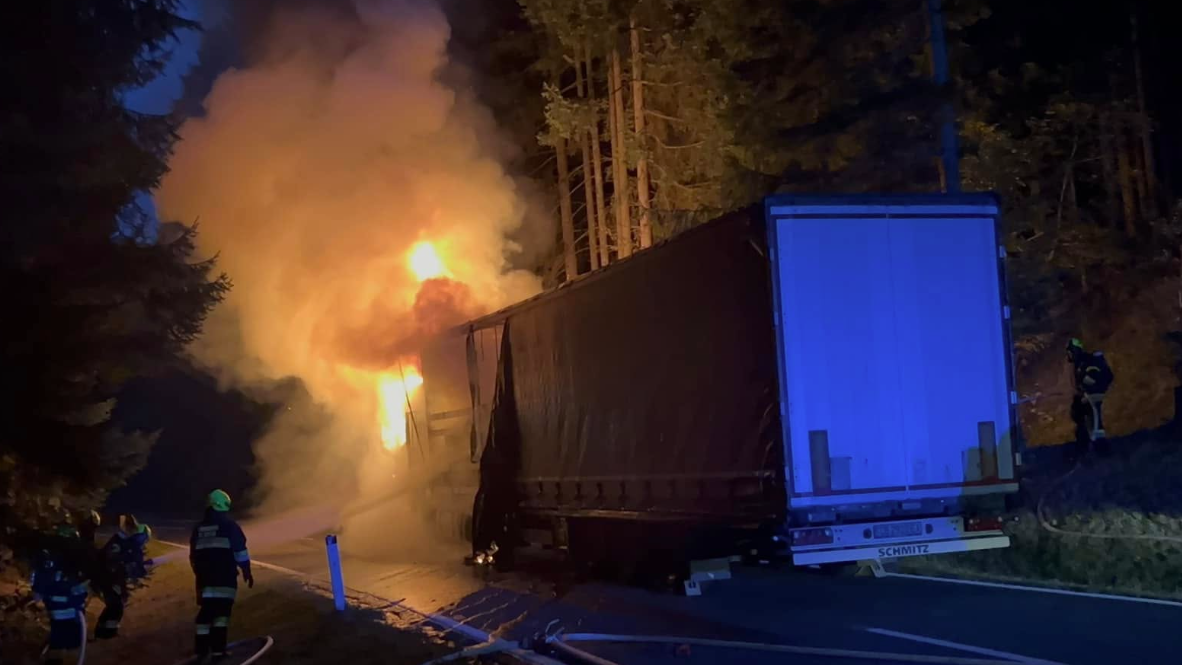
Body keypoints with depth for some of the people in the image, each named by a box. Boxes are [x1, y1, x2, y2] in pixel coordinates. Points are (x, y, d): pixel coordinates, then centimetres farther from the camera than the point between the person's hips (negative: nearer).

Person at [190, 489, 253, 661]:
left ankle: (201, 649, 11)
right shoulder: (229, 525, -5)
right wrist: (246, 571, 0)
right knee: (222, 611, -5)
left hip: (205, 576, 5)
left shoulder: (199, 528, 13)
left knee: (206, 610, 11)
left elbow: (193, 555, 19)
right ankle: (218, 649, -12)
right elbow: (240, 551, -7)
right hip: (225, 576, -5)